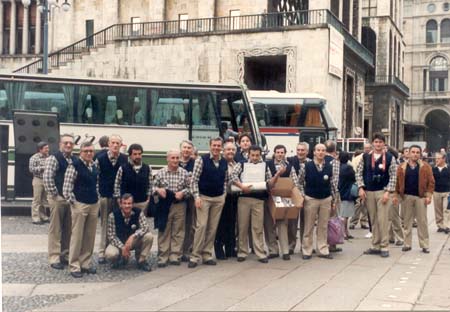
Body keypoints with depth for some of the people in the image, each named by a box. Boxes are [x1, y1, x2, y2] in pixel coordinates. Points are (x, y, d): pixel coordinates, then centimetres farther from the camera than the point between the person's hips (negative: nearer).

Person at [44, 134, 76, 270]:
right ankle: (54, 257, 5)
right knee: (56, 229, 0)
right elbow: (47, 178, -15)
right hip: (58, 198, -6)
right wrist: (54, 194, -13)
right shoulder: (54, 158, -8)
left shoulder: (75, 160, 12)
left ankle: (65, 255, 20)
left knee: (68, 229, 11)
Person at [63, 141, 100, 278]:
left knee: (90, 236, 11)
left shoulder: (94, 166, 9)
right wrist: (72, 202, -10)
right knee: (77, 236, 0)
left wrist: (97, 197, 12)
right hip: (80, 205, -6)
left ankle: (86, 263, 22)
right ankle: (74, 266, 8)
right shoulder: (74, 166, -11)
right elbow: (67, 187, -13)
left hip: (94, 205, 6)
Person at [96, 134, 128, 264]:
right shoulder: (100, 158, -2)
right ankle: (102, 252, 12)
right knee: (104, 224, 6)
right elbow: (95, 177, 1)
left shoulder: (125, 159, 0)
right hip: (104, 195, -1)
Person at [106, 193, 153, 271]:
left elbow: (145, 228, -26)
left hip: (134, 241, 1)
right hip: (119, 242, -1)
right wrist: (122, 247, -28)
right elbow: (111, 236, -17)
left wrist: (132, 237, -41)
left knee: (148, 236, -28)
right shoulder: (113, 215, -20)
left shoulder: (138, 212, -16)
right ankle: (121, 258, 6)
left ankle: (141, 261, -5)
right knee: (110, 254, -33)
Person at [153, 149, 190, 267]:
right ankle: (162, 257, 8)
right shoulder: (160, 173, 1)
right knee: (164, 232, 2)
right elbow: (154, 186, 7)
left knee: (178, 232, 5)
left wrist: (183, 192, -12)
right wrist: (158, 190, -14)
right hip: (164, 205, -1)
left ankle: (175, 256, 13)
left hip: (180, 205, 1)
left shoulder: (184, 173, 2)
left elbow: (189, 188, 6)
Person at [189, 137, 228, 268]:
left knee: (213, 228, 6)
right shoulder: (202, 160, -8)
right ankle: (195, 256, -3)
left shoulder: (224, 162, 7)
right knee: (201, 226, -10)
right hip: (204, 197, -4)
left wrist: (224, 195, 8)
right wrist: (196, 197, -14)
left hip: (219, 199, 5)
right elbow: (194, 180, -8)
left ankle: (207, 255, 14)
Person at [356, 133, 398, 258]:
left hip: (383, 192, -3)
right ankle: (375, 246, 17)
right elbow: (359, 173, 9)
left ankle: (384, 247, 2)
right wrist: (361, 188, -1)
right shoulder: (366, 157, 6)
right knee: (373, 220, 9)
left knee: (383, 220, -5)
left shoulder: (390, 158, -2)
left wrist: (388, 192, -11)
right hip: (369, 192, 3)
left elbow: (393, 176, -4)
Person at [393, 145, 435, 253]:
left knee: (422, 221, 2)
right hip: (407, 196, 2)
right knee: (407, 221, 7)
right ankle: (407, 244, 13)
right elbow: (398, 182, 6)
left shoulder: (426, 167, 1)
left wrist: (429, 195, -9)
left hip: (420, 197, -1)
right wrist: (396, 195, 0)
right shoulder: (402, 167, 4)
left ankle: (425, 245, 8)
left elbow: (431, 182, -1)